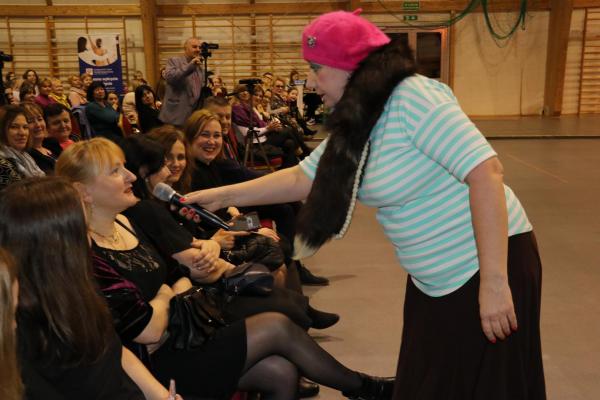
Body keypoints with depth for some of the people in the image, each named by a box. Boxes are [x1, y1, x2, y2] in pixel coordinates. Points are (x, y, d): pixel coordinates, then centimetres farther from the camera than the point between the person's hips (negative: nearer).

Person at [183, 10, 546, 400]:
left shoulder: (414, 98, -20)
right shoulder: (353, 126, 7)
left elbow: (485, 171, -26)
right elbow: (302, 179, 14)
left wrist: (494, 282, -27)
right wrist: (223, 196, 12)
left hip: (488, 263, -8)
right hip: (433, 279, 8)